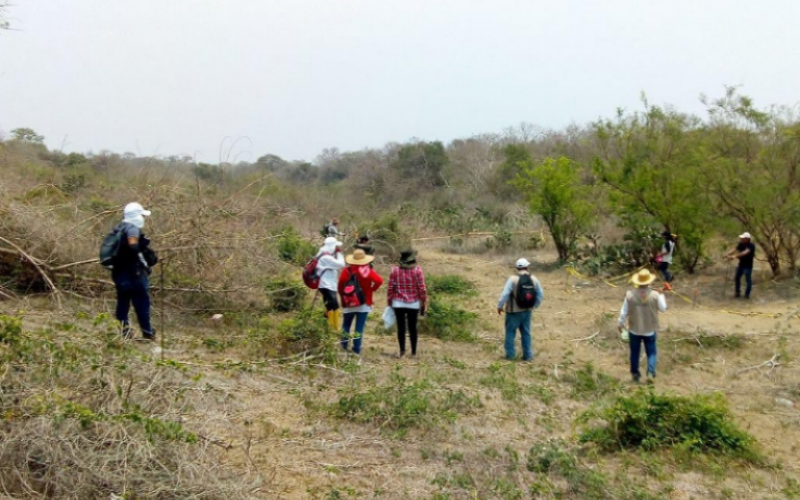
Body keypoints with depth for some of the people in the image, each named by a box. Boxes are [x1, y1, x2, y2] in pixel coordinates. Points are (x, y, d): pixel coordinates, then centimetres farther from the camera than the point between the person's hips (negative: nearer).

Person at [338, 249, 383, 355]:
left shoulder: (347, 270, -4)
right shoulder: (368, 270, -5)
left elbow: (341, 283, -9)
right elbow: (379, 281, -15)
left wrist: (342, 294, 6)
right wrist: (372, 289, -1)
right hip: (364, 302, -1)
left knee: (346, 324, 16)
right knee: (360, 326, 1)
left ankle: (344, 345, 12)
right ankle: (357, 348, -1)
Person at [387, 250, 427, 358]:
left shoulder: (394, 270, -4)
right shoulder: (417, 270, -8)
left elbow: (390, 288, -2)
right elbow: (422, 289, -7)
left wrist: (390, 302, 9)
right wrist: (423, 304, 1)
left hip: (398, 303, 1)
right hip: (414, 304, 0)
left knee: (401, 327, 7)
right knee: (412, 327, 8)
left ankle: (402, 351, 6)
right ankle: (413, 352, 12)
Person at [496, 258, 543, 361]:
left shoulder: (513, 279, -17)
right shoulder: (534, 279, -2)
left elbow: (505, 294, -19)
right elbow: (540, 295, 4)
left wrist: (500, 306, -7)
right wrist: (534, 306, 17)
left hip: (513, 311, -4)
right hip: (527, 311, 4)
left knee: (510, 332, 9)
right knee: (526, 333, 14)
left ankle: (510, 354, 13)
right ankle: (528, 355, 18)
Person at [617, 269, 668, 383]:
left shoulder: (630, 294, -16)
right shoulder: (655, 295, -17)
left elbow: (624, 312, -8)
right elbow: (663, 309, -1)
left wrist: (621, 323, 9)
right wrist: (661, 295, 12)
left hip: (634, 330, 1)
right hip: (650, 330, -1)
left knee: (635, 352, 19)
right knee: (651, 352, 15)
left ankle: (635, 373, 31)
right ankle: (651, 373, 1)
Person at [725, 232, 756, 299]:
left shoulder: (751, 246, -20)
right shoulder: (741, 244, 3)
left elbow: (745, 252, -34)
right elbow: (735, 249, -4)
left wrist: (735, 256, -44)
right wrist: (728, 254, -22)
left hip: (748, 266, -7)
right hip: (741, 264, 7)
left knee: (748, 280, 1)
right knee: (737, 278, 12)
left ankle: (747, 294, 13)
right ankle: (738, 293, 25)